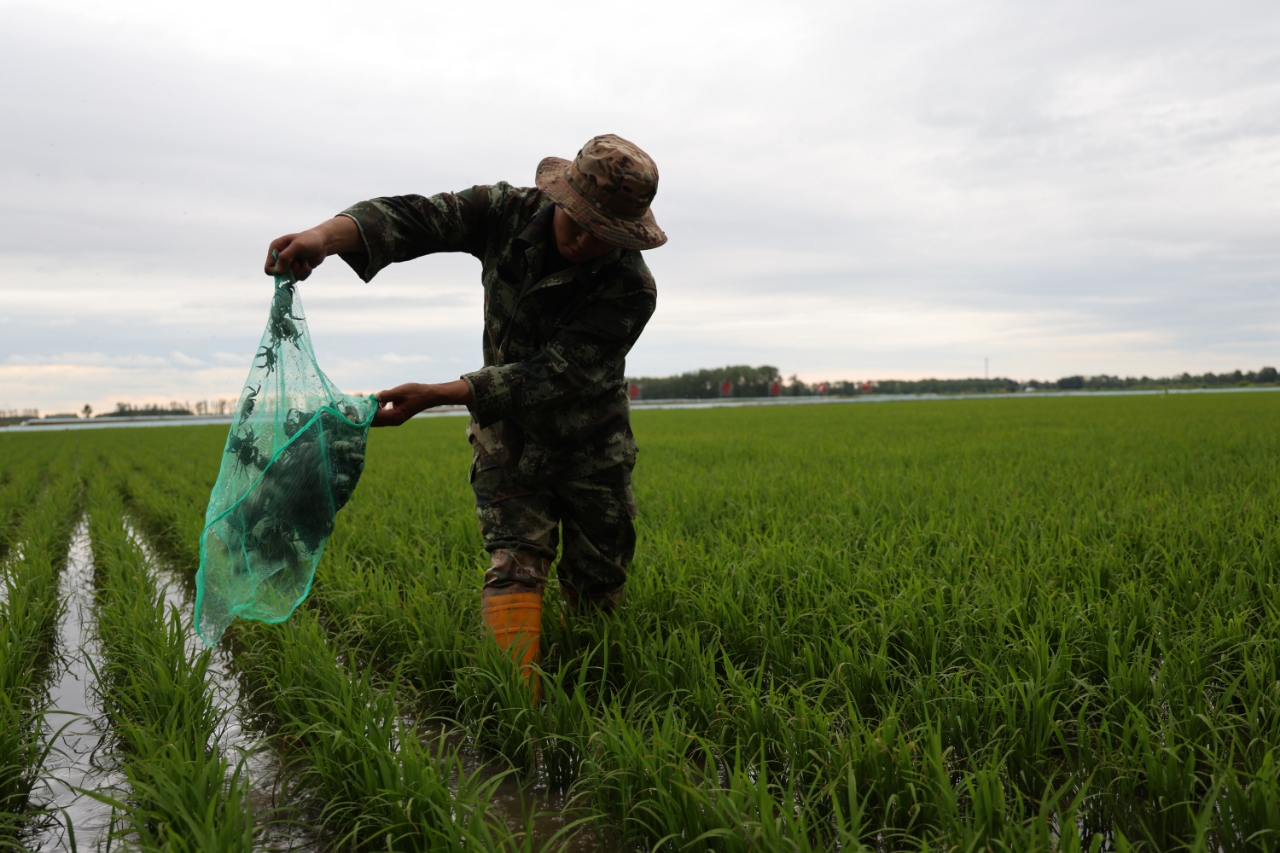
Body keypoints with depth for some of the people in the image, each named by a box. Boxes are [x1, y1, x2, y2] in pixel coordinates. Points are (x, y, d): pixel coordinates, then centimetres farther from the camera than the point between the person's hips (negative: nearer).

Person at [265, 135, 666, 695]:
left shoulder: (631, 291, -28)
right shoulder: (510, 212, -19)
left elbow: (549, 378, -33)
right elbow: (416, 218, -32)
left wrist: (433, 396, -39)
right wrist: (327, 234, -53)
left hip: (592, 452, -1)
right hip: (509, 438, 1)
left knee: (596, 589, 8)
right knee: (513, 566, -14)